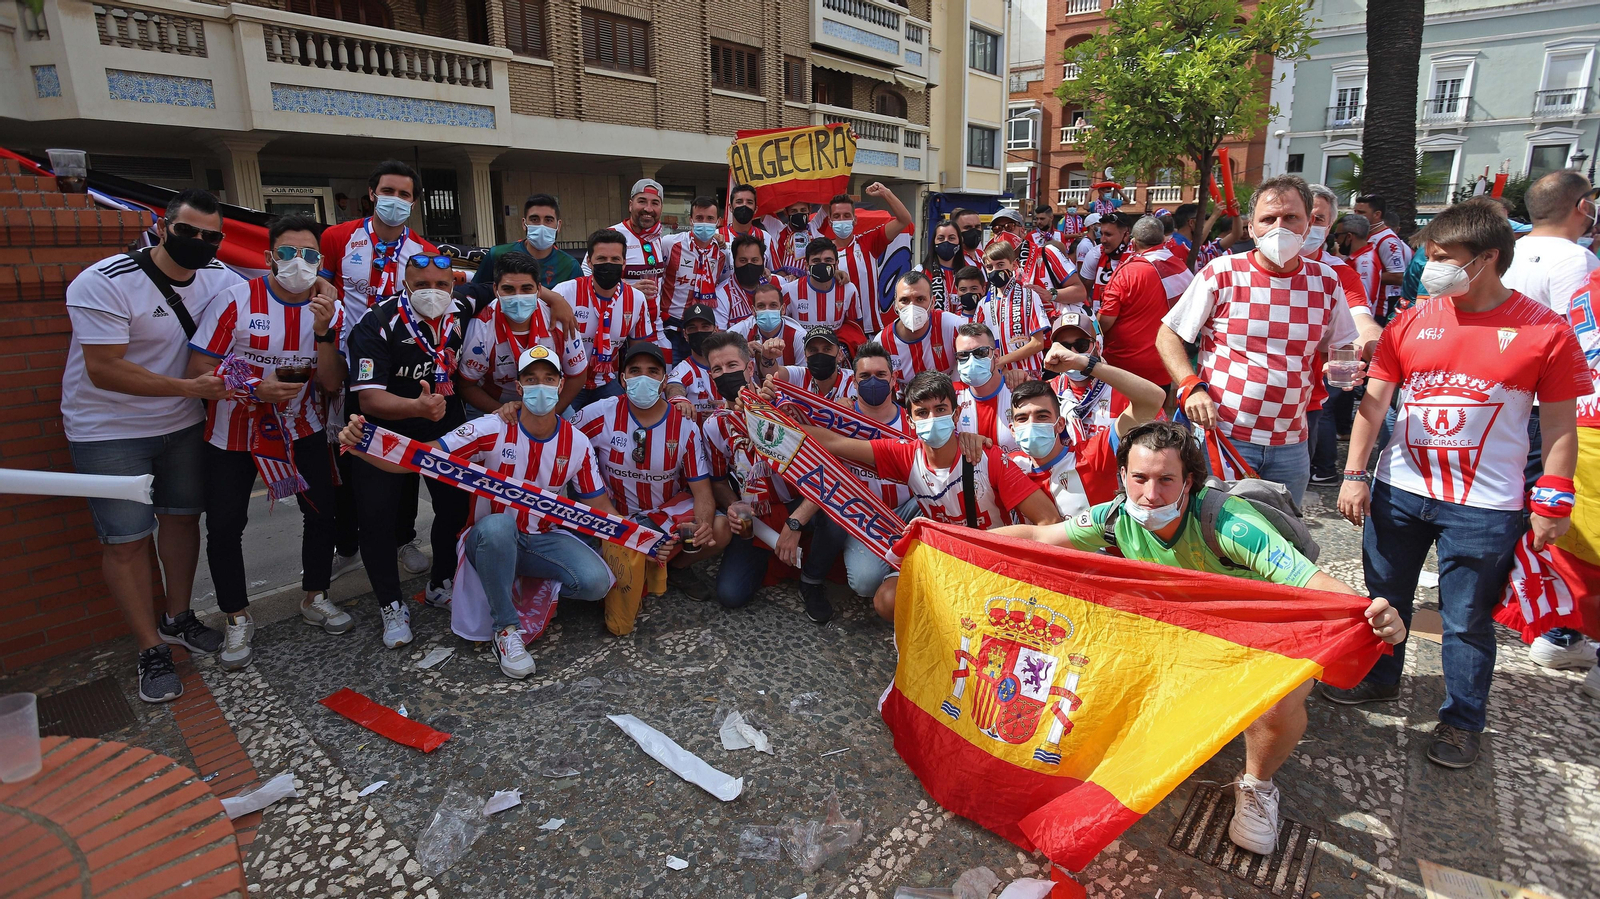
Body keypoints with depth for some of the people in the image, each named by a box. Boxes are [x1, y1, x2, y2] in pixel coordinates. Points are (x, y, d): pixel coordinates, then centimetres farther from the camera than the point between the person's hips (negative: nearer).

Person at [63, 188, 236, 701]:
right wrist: (188, 386, -31)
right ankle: (151, 649, 12)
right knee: (126, 539, -1)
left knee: (181, 517, 14)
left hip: (182, 424, 5)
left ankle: (177, 619, 32)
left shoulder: (219, 279, -4)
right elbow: (103, 371, -24)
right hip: (109, 431, -5)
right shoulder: (104, 283, -21)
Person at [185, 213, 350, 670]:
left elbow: (331, 384, -11)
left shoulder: (329, 310, -5)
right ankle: (238, 619, 18)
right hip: (234, 433, -2)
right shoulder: (236, 299, -14)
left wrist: (323, 331, -25)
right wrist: (256, 388, -30)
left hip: (301, 428, 2)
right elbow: (199, 371, -15)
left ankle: (315, 598, 25)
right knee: (224, 526, -2)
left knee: (322, 512, 2)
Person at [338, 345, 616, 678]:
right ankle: (506, 630, -21)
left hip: (544, 539, 2)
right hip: (489, 539, -2)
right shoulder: (491, 431, -15)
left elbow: (601, 509, 0)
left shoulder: (578, 444, -4)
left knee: (597, 581, -25)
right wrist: (361, 446, -41)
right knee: (496, 525, -40)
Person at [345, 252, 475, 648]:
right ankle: (392, 606, 9)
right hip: (385, 430, -3)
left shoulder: (464, 315, -8)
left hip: (445, 427, 4)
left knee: (456, 505, -1)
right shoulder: (378, 324, -21)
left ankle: (441, 585, 23)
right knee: (376, 515, -9)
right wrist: (417, 406, -44)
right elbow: (370, 399, -27)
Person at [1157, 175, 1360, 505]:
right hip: (1220, 436, -4)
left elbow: (1340, 348, 18)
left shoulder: (1326, 281, 5)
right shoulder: (1222, 273, -6)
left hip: (1291, 446, 4)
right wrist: (1191, 387, -19)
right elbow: (1168, 335, -4)